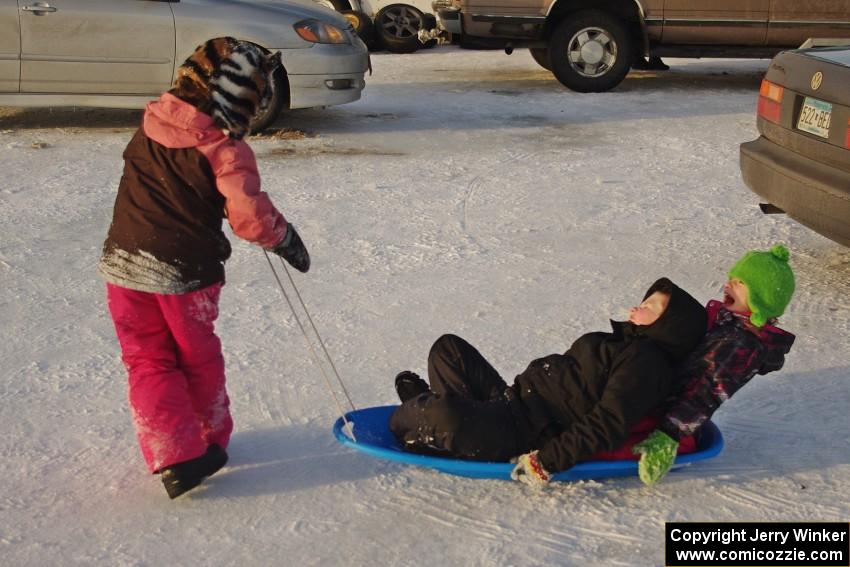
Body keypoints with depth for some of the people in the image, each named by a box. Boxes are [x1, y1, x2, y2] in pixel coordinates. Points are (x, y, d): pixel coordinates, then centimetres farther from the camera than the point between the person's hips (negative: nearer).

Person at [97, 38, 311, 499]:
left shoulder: (150, 124, 0)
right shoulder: (226, 151, -18)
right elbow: (250, 215, -22)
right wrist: (284, 238, -2)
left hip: (124, 265, 4)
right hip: (185, 272, -4)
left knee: (147, 362, 12)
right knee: (197, 358, 18)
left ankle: (174, 456, 4)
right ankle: (210, 440, 32)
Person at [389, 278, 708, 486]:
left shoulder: (645, 361, -13)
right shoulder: (625, 345, 21)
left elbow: (607, 424, -24)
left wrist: (548, 461, -28)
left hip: (526, 434, -11)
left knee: (446, 416, -34)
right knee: (449, 348, 15)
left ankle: (402, 423, -2)